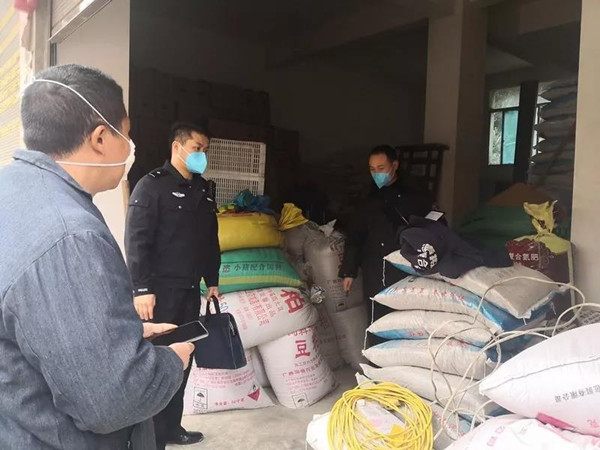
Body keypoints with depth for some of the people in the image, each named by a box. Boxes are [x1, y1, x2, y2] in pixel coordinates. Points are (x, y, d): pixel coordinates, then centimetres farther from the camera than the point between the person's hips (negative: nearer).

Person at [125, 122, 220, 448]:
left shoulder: (204, 189, 13)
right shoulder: (152, 185, -8)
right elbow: (136, 240, -14)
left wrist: (212, 280, 17)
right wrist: (142, 289, -19)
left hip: (190, 290, 7)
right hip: (160, 290, -7)